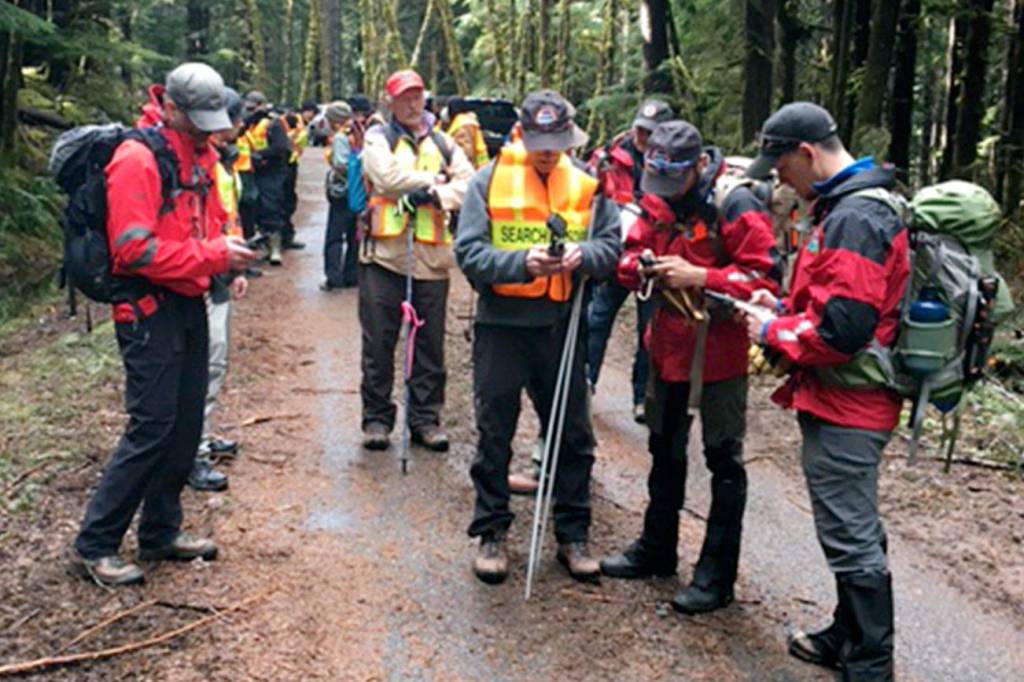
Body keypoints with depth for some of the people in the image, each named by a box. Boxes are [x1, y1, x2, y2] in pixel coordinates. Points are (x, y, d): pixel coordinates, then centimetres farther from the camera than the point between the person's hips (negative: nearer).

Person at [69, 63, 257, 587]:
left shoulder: (201, 156, 12)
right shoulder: (137, 160, -15)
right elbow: (134, 250, -22)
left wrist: (229, 249, 1)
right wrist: (213, 256, -21)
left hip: (189, 305, 9)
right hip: (150, 309, -9)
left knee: (186, 424, 12)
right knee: (151, 427, -8)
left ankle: (161, 532, 25)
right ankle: (93, 545, 4)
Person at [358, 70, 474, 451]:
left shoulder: (442, 142, 15)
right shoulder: (378, 138, 6)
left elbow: (469, 183, 1)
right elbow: (387, 177, -14)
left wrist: (436, 195, -16)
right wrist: (434, 179, -5)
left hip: (431, 257, 3)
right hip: (385, 253, -3)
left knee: (430, 344, 6)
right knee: (379, 342, 2)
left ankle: (426, 418, 16)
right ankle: (376, 417, 13)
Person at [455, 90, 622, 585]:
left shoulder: (586, 183, 2)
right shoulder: (491, 180, -5)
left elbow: (612, 245, 1)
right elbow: (469, 252, -11)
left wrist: (583, 255, -20)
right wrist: (523, 262, -26)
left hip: (560, 325, 2)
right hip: (501, 325, -2)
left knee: (573, 434, 10)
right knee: (494, 435, 8)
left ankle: (573, 535, 25)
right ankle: (492, 533, 23)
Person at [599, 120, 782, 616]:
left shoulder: (735, 205, -18)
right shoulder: (657, 200, 4)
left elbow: (766, 277, -22)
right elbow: (632, 256, 9)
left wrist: (699, 277, -27)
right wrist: (637, 265, -14)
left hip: (719, 351, -7)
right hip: (668, 346, 7)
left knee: (724, 461, 4)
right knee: (665, 449, 20)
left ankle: (717, 575, 14)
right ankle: (656, 548, 37)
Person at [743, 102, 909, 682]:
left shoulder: (854, 220, -21)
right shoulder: (854, 204, 13)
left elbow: (841, 330, -27)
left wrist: (773, 331, -12)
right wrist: (786, 306, 8)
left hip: (844, 408, -11)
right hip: (848, 400, 11)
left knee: (852, 538, -1)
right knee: (854, 529, 20)